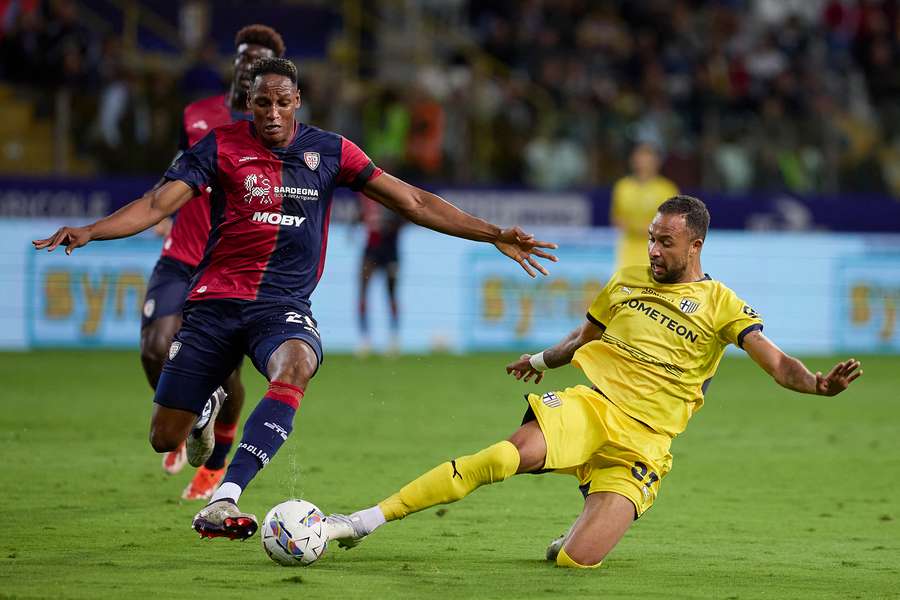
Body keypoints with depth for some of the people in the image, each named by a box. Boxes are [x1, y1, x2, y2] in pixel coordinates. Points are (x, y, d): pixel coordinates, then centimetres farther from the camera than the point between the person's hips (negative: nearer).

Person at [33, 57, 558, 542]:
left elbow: (411, 202, 7)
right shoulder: (221, 146, 0)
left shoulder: (328, 150, 5)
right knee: (165, 439, 0)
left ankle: (222, 503, -45)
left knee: (294, 367, -38)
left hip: (284, 305, 0)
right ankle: (208, 405, 41)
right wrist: (89, 232, -24)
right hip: (216, 300, 0)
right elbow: (159, 204, -7)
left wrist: (495, 235, 3)